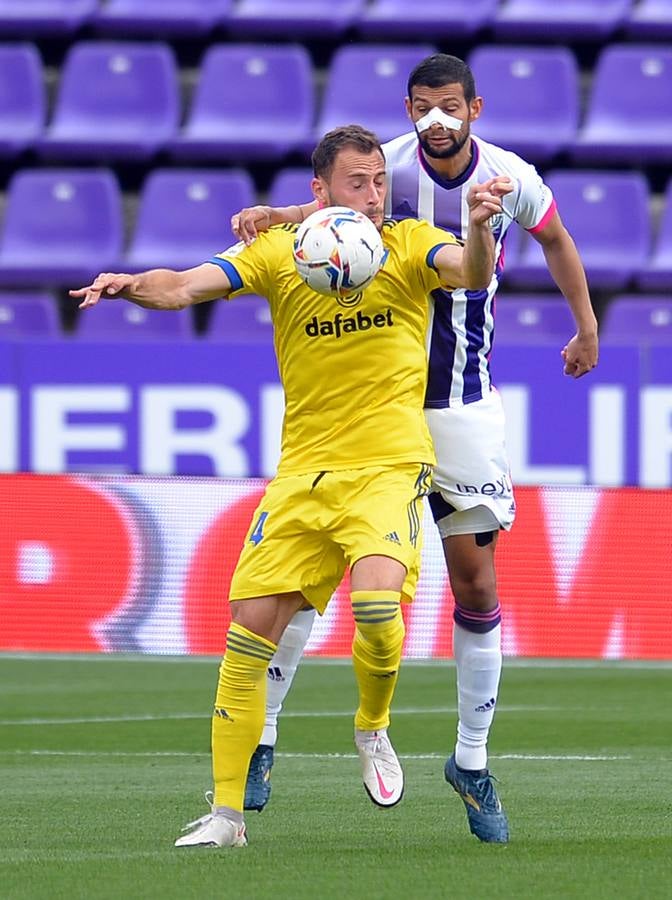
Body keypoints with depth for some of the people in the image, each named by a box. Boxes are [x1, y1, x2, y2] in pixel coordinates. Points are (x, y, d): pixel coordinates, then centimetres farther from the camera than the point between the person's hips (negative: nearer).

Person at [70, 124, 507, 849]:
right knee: (249, 627, -3)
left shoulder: (410, 245, -2)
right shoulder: (279, 254, 1)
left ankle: (373, 729, 5)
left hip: (389, 463, -2)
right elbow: (185, 286, -9)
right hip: (302, 470, 2)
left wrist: (480, 230, -43)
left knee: (377, 602, -27)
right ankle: (226, 812, 8)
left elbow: (472, 273, -21)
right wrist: (131, 284, -30)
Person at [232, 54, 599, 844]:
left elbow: (554, 238, 17)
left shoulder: (509, 178, -3)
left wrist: (586, 326, 27)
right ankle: (260, 736, 2)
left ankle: (472, 762, 15)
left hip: (464, 408, 2)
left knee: (476, 585, 1)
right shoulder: (389, 165, -10)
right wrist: (273, 217, -48)